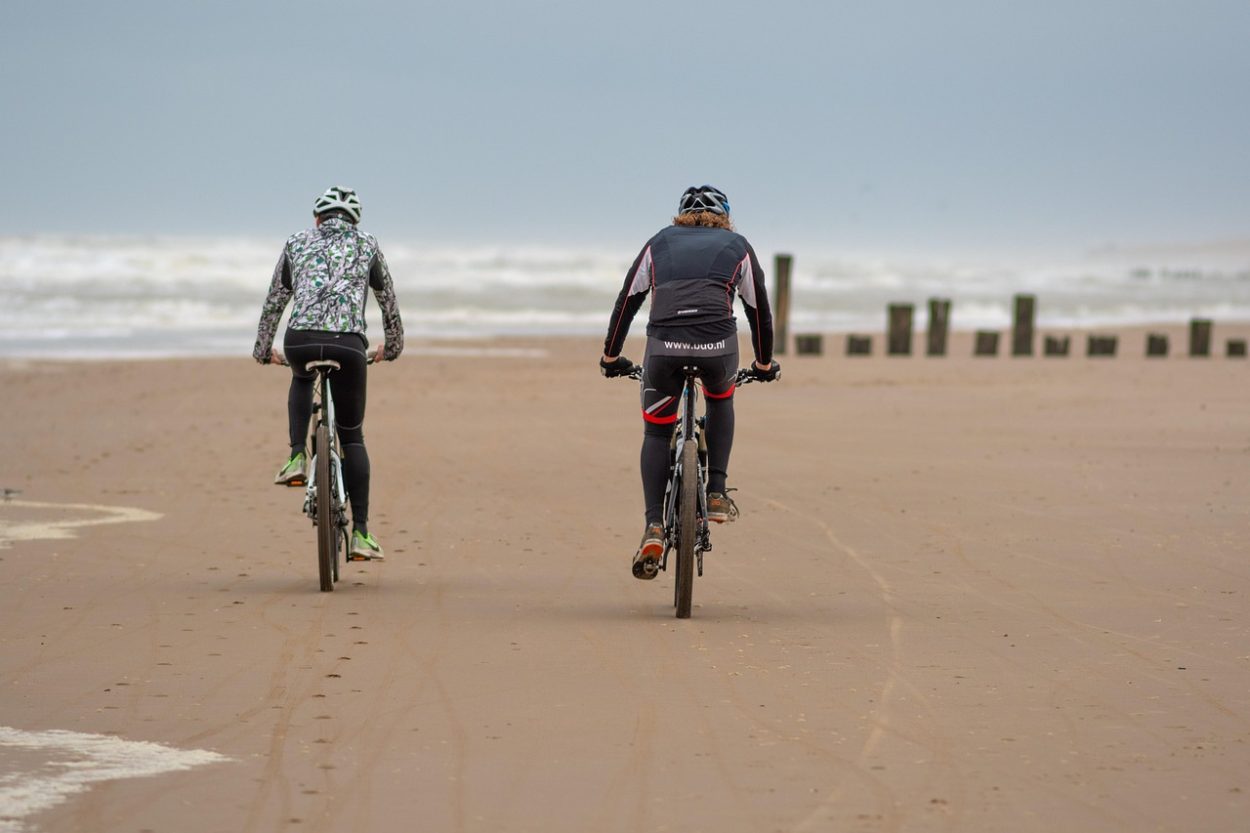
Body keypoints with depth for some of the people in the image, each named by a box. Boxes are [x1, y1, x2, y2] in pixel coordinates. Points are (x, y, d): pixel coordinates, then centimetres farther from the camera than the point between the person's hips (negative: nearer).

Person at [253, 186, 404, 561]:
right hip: (348, 342, -1)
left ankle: (297, 458, 18)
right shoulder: (366, 245, 22)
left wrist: (263, 349, 42)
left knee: (302, 379, 39)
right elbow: (389, 302, 30)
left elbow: (274, 301, 28)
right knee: (352, 438, 14)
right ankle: (361, 533, 7)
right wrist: (392, 346, 46)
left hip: (300, 340, 1)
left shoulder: (297, 242, 23)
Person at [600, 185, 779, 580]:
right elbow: (759, 309, 30)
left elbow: (627, 301, 26)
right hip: (718, 343, 0)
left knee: (656, 432, 17)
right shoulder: (737, 246, 25)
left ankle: (654, 528, 2)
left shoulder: (660, 242, 27)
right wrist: (764, 363, 44)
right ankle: (716, 493, 21)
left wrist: (611, 356, 36)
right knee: (720, 400, 33)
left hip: (664, 343, 0)